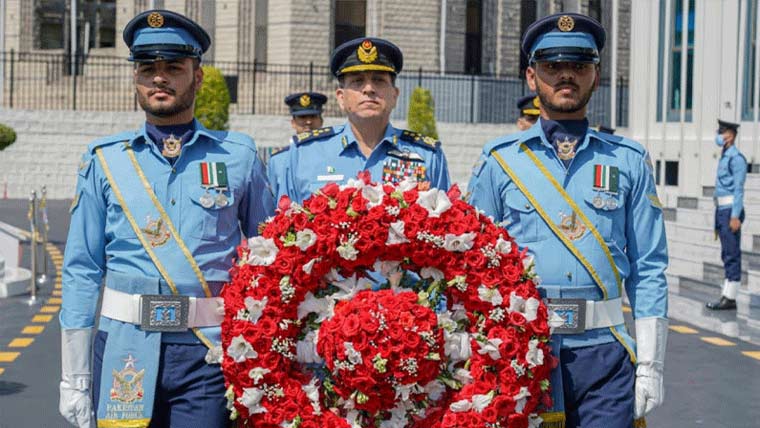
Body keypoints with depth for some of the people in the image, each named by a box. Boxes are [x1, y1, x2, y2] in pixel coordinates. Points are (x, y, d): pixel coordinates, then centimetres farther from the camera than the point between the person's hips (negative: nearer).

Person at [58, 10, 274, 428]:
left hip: (209, 351, -1)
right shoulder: (104, 159, 6)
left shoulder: (238, 154, 5)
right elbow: (81, 271, 6)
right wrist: (74, 377, 3)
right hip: (125, 348, 1)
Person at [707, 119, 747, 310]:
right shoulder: (724, 157, 17)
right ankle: (726, 295, 17)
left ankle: (730, 298, -4)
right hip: (721, 209, 10)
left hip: (730, 210, -10)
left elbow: (738, 189, -17)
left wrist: (735, 216, -21)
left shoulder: (736, 158, -11)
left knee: (732, 254, -6)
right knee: (727, 255, 12)